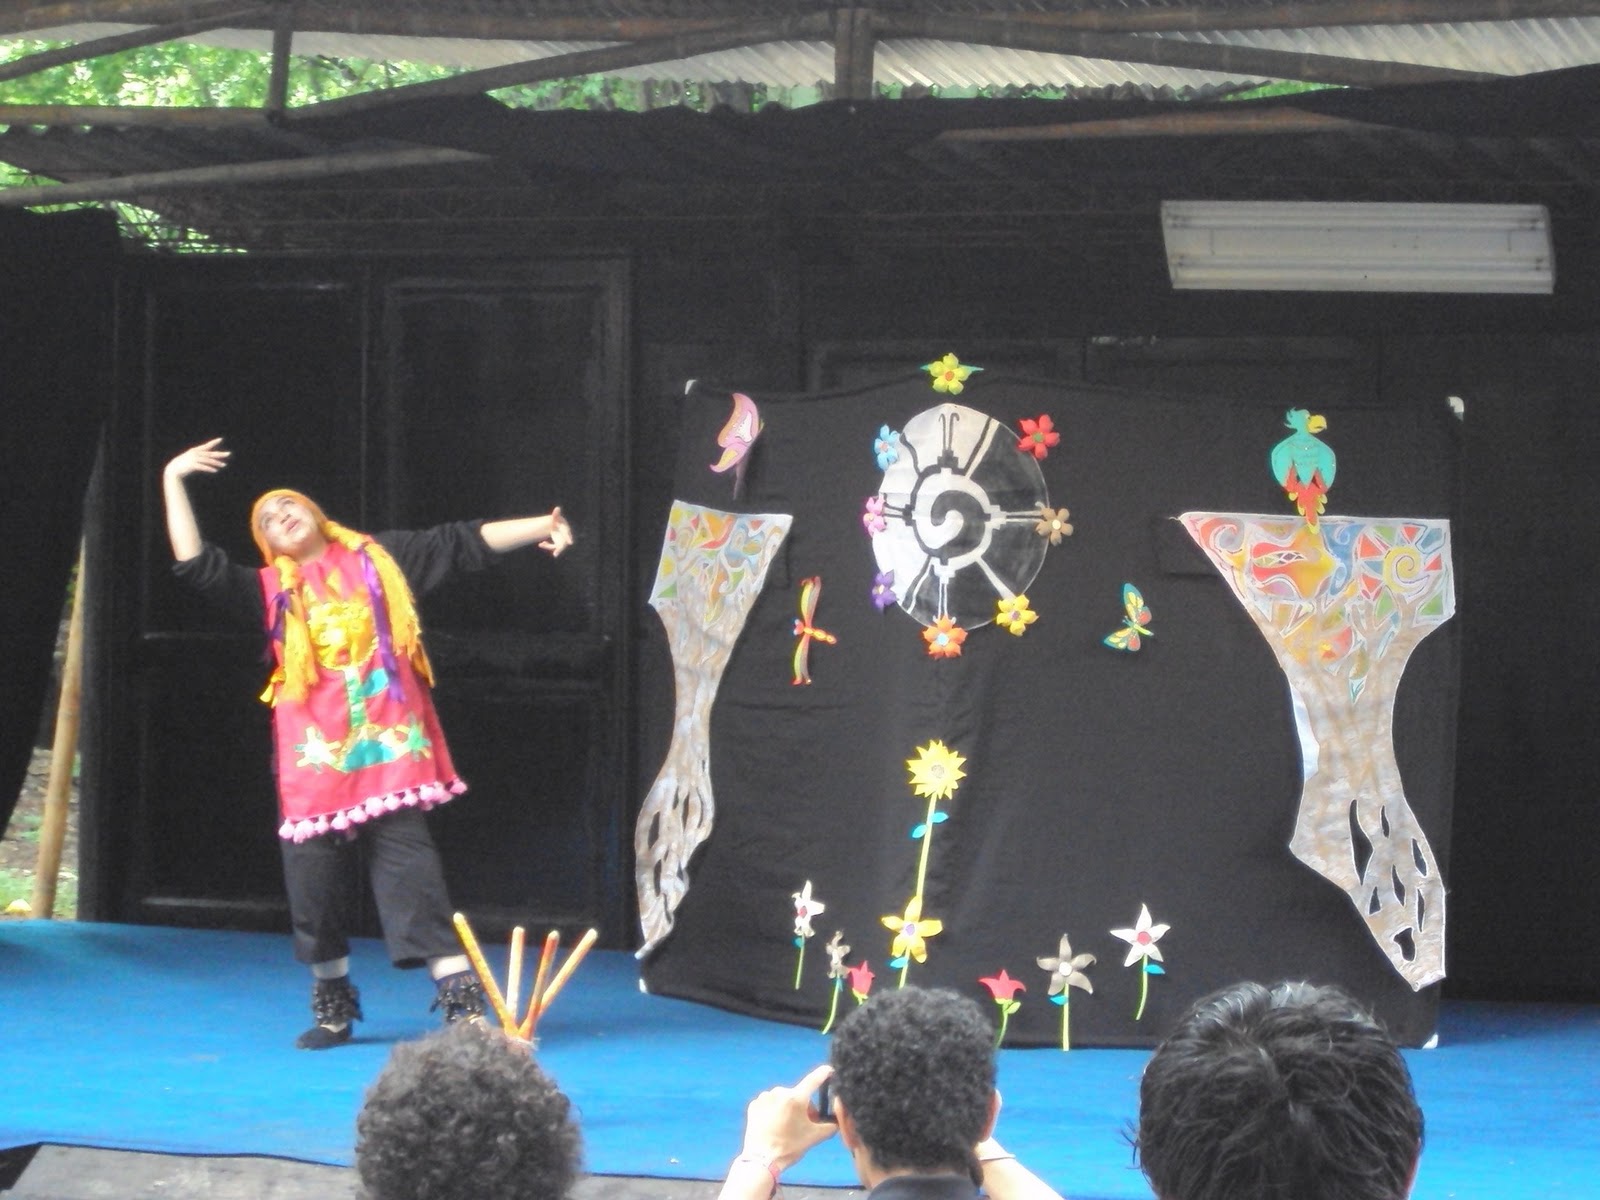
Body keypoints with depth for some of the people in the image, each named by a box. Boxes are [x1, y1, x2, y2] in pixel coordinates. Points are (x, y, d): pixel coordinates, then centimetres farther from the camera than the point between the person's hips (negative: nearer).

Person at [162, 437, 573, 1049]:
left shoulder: (379, 557, 12)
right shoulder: (272, 589, 10)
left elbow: (462, 542, 11)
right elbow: (196, 564, 2)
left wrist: (543, 527, 5)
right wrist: (173, 482, 2)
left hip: (389, 747, -2)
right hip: (317, 756, 2)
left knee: (408, 862, -8)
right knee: (313, 875, 2)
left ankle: (461, 998, -11)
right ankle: (333, 1007, 18)